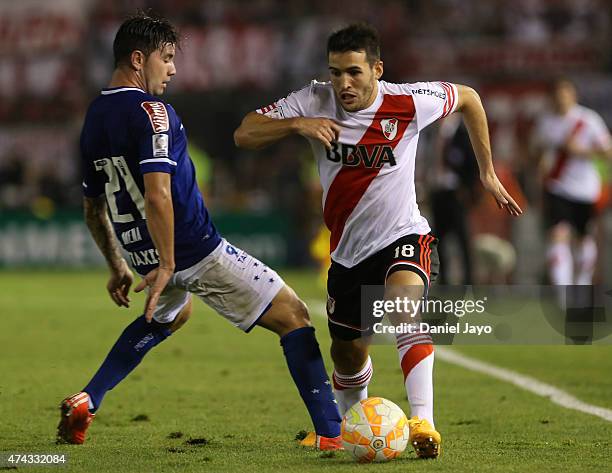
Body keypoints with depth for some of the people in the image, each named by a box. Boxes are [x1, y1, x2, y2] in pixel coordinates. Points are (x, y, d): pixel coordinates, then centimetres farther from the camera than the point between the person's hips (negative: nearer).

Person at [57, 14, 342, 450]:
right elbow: (157, 195, -27)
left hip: (143, 252, 9)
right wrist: (166, 265, -21)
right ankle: (331, 433, -8)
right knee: (294, 317, -1)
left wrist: (118, 267, 28)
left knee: (170, 313, 40)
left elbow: (93, 207, 19)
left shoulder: (93, 119, 10)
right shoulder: (151, 111, -16)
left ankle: (86, 402, 27)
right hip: (195, 250, -9)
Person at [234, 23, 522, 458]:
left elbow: (468, 98, 4)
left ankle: (423, 422, -45)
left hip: (403, 238, -4)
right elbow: (244, 135, -13)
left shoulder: (409, 104, -16)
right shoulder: (315, 102, -11)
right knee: (347, 355, 15)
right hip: (347, 250, 4)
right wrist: (298, 124, -30)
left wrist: (488, 172, 7)